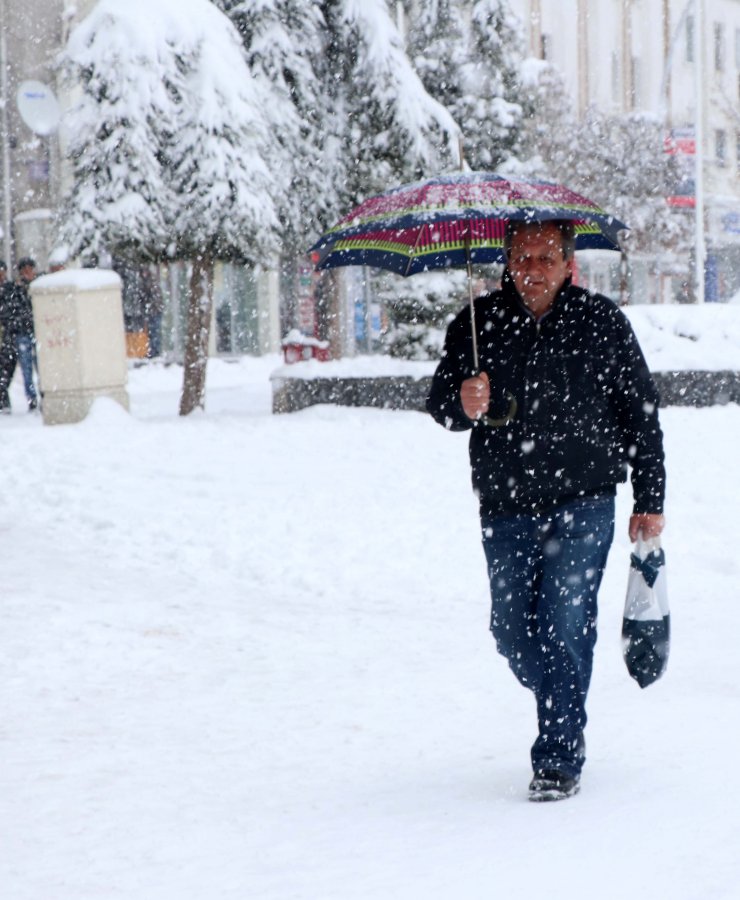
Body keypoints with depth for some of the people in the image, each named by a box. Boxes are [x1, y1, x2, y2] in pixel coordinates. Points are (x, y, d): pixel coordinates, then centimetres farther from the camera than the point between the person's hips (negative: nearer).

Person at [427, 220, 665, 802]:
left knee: (563, 628, -10)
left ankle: (560, 760, -1)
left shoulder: (602, 323, -2)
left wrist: (649, 503, 5)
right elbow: (440, 403, 2)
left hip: (582, 507, -3)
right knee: (513, 635, 7)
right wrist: (461, 404, -23)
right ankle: (565, 711, 35)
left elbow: (642, 415, 5)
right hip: (505, 510, 3)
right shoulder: (479, 324, 1)